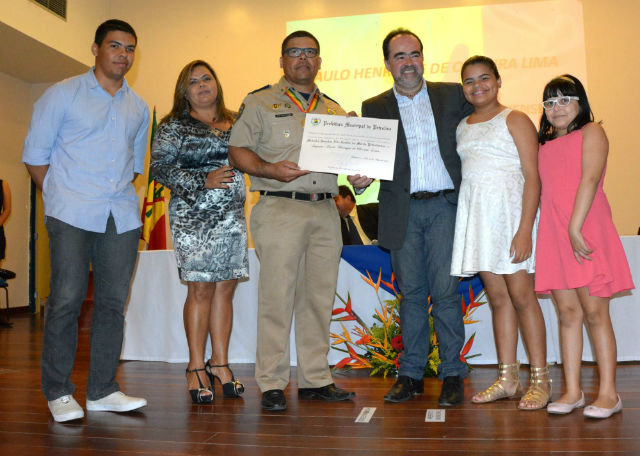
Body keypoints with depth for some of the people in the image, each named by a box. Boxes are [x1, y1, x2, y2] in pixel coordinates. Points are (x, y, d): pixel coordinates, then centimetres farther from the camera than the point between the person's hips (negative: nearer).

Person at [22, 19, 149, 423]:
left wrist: (121, 193, 12)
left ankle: (102, 390, 13)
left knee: (113, 301, 4)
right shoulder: (63, 94, 5)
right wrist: (60, 198, 1)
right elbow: (35, 156, 5)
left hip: (122, 216, 4)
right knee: (67, 300, -5)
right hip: (73, 215, -4)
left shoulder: (139, 108, 17)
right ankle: (58, 392, 8)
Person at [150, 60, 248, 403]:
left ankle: (220, 362, 14)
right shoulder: (173, 127, 3)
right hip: (193, 215, -4)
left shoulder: (235, 123, 16)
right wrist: (204, 181, -14)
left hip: (232, 215, 4)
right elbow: (159, 167, -5)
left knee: (226, 287, 4)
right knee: (200, 288, -5)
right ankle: (196, 367, 5)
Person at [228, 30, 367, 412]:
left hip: (325, 211, 5)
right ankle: (272, 384, 4)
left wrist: (359, 176, 0)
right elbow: (238, 151, 1)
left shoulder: (334, 110, 21)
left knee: (320, 296, 6)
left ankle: (315, 379, 16)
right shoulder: (260, 103, 8)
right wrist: (271, 170, -16)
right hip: (280, 209, -4)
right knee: (277, 296, -6)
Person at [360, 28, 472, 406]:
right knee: (411, 293, 6)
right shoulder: (374, 108, 11)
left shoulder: (453, 95, 11)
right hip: (402, 210, 1)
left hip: (445, 206, -1)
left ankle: (453, 374, 8)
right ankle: (411, 374, 16)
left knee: (445, 291, -4)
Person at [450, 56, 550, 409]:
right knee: (497, 297, 6)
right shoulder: (461, 127, 17)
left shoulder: (514, 120, 0)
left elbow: (532, 177, -8)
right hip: (474, 213, 5)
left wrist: (525, 229, -18)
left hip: (508, 209, -5)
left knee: (521, 296, -5)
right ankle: (507, 379, 13)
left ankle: (540, 380, 5)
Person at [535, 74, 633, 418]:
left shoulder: (591, 132, 3)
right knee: (567, 312, 5)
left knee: (594, 312, -4)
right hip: (553, 234, 5)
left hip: (587, 230, -5)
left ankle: (608, 393, 5)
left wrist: (575, 227, -19)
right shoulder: (544, 144, 20)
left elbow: (590, 179, -10)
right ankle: (572, 390, 10)